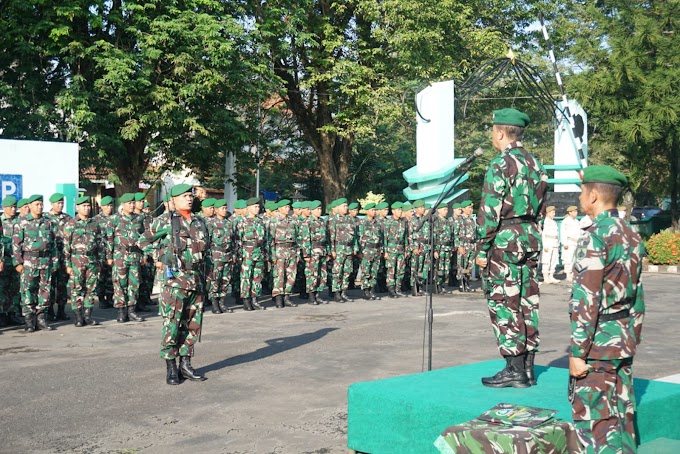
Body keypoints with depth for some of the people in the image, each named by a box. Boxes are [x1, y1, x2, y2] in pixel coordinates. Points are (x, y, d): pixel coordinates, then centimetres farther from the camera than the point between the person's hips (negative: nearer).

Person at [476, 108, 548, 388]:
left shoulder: (500, 165, -13)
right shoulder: (535, 164, 13)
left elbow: (490, 211, -15)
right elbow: (541, 209, 16)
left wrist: (482, 249, -11)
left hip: (505, 240, -8)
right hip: (531, 238, 8)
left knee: (504, 304, -3)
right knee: (528, 302, 10)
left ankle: (515, 370, -2)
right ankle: (528, 369, 15)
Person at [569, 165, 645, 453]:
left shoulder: (594, 237, -17)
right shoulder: (631, 235, 10)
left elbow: (586, 301, -20)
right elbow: (638, 295, 15)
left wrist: (577, 352, -16)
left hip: (598, 343, -9)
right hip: (624, 341, 9)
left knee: (593, 419, -3)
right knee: (622, 414, 15)